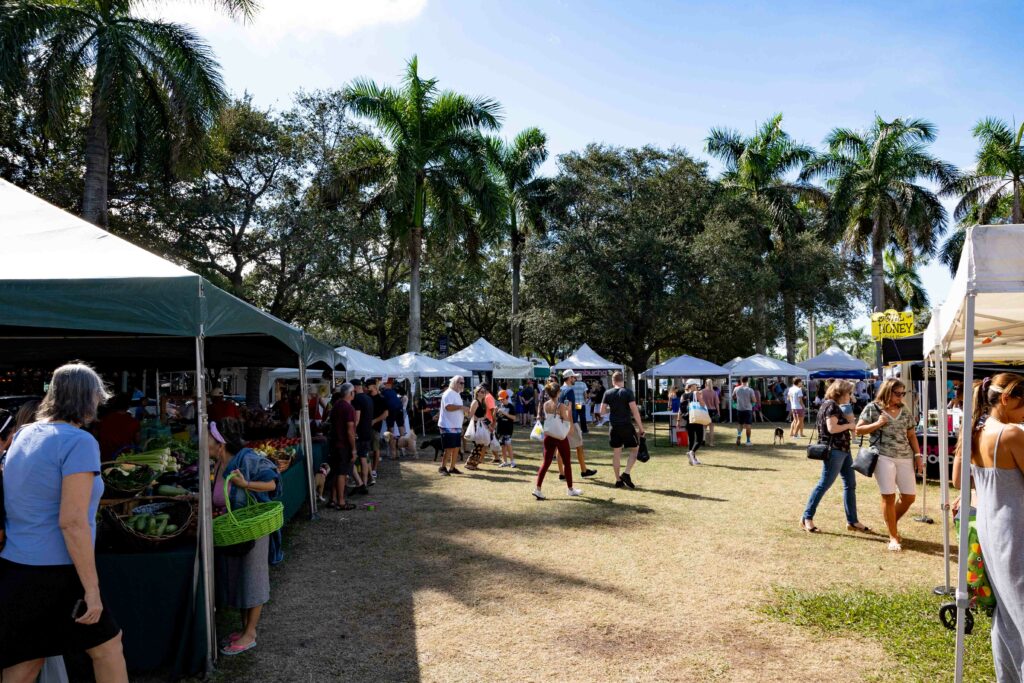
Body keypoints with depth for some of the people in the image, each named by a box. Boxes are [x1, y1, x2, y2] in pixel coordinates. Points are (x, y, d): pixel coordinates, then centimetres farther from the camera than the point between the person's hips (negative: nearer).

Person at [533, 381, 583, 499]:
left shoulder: (545, 405, 0)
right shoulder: (561, 406, -15)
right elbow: (566, 421, -11)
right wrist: (568, 409, -1)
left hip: (548, 435, 5)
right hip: (560, 436, -5)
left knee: (546, 462, 7)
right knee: (567, 463, 11)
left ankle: (538, 489, -3)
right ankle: (570, 489, 22)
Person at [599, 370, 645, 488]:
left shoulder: (607, 393, 2)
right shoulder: (628, 392, -7)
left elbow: (602, 412, 2)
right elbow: (635, 411, -11)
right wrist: (641, 428, -7)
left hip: (614, 427, 4)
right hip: (627, 426, -4)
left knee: (616, 453, 10)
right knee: (635, 449, 12)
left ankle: (618, 480, 13)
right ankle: (626, 474, -1)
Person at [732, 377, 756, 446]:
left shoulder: (736, 389, -3)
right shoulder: (750, 390, -11)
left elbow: (733, 397, 14)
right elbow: (754, 400, -8)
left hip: (739, 409, 2)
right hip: (748, 409, -2)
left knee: (739, 423, 17)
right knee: (748, 425, 6)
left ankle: (739, 434, -12)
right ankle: (748, 441, 10)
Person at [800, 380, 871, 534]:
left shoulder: (836, 406, 17)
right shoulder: (831, 405, -13)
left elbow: (843, 426, 17)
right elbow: (832, 428, -23)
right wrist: (849, 425, -11)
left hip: (843, 450, 10)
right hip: (833, 450, -10)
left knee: (850, 484, 10)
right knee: (824, 484, -7)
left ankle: (852, 521, 16)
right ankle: (807, 518, 0)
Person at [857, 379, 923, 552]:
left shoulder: (905, 410, 12)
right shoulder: (872, 408, -1)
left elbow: (911, 435, 15)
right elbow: (858, 430, 0)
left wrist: (918, 456, 7)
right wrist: (877, 424, -13)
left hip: (905, 458, 5)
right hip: (884, 457, -5)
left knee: (909, 497, 5)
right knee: (889, 496, -3)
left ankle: (892, 524, 31)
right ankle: (893, 537, 8)